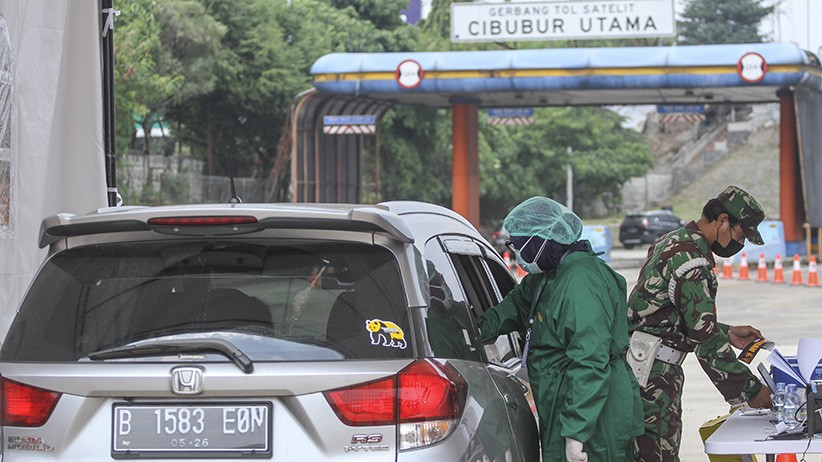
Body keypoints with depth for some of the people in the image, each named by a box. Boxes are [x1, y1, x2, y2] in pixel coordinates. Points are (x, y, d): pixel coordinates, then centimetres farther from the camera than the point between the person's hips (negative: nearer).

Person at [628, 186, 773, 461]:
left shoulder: (672, 242, 14)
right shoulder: (692, 262, -19)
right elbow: (706, 341, -21)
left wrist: (728, 333, 15)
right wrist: (750, 390, -14)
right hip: (652, 374, -11)